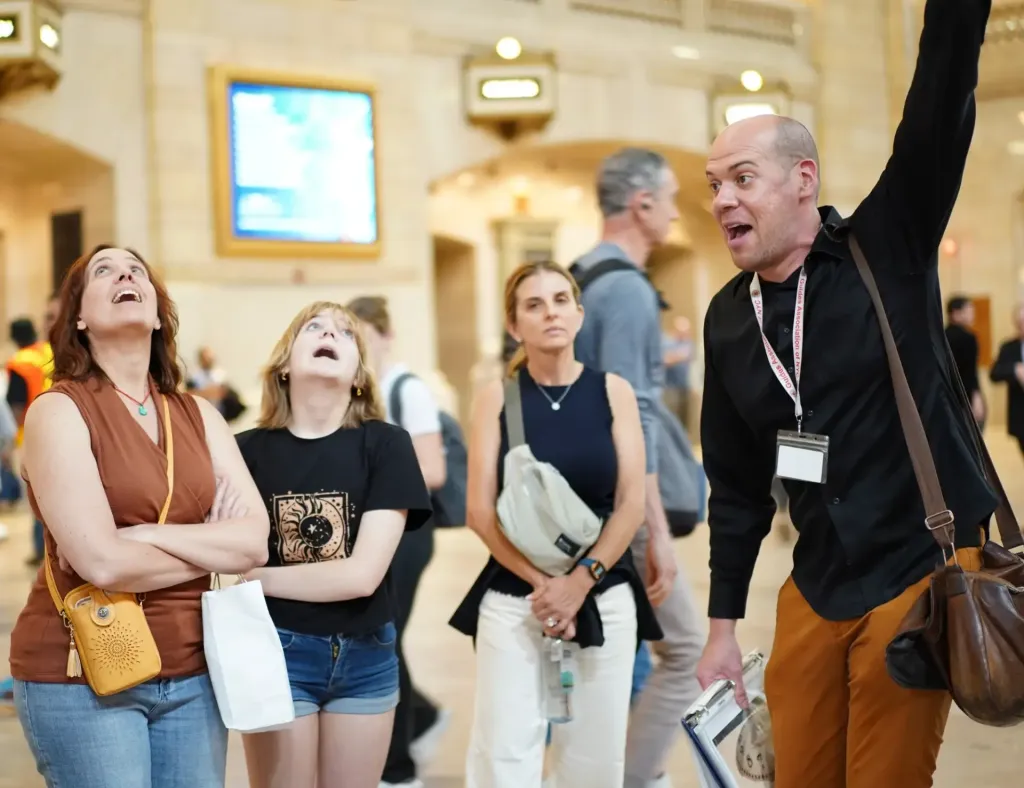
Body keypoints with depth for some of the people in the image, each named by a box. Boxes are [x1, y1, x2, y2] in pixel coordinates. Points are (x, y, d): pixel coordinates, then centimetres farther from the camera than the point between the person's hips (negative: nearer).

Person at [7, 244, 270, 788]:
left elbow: (256, 541, -3)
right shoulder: (59, 411, -8)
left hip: (192, 672, 5)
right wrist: (213, 548, -5)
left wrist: (145, 535, -14)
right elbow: (102, 563, -19)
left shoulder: (198, 416, 8)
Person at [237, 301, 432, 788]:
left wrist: (256, 578, -10)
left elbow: (363, 574, -13)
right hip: (277, 652, -1)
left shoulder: (385, 444, -5)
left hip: (365, 654, 1)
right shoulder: (248, 450, -4)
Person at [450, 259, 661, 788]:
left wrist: (580, 581, -10)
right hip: (512, 599, -1)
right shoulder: (496, 397, 2)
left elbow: (631, 505, 0)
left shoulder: (613, 392, 4)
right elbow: (480, 512, -3)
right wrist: (541, 583, -12)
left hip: (604, 597, 1)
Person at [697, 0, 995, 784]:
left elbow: (942, 109, -22)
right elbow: (737, 484, 11)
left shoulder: (885, 251, -7)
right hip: (815, 590, 5)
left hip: (923, 570, -5)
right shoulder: (729, 319, 5)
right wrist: (723, 623, 11)